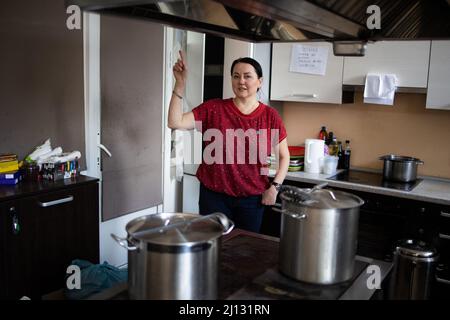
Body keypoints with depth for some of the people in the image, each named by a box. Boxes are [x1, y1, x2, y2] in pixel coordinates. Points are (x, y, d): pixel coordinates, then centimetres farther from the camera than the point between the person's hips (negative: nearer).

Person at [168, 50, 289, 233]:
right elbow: (175, 122, -13)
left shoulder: (270, 116, -2)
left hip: (252, 198, 1)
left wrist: (275, 186, -4)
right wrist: (180, 83, -19)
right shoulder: (213, 108, -5)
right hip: (214, 195, -1)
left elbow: (284, 156, 7)